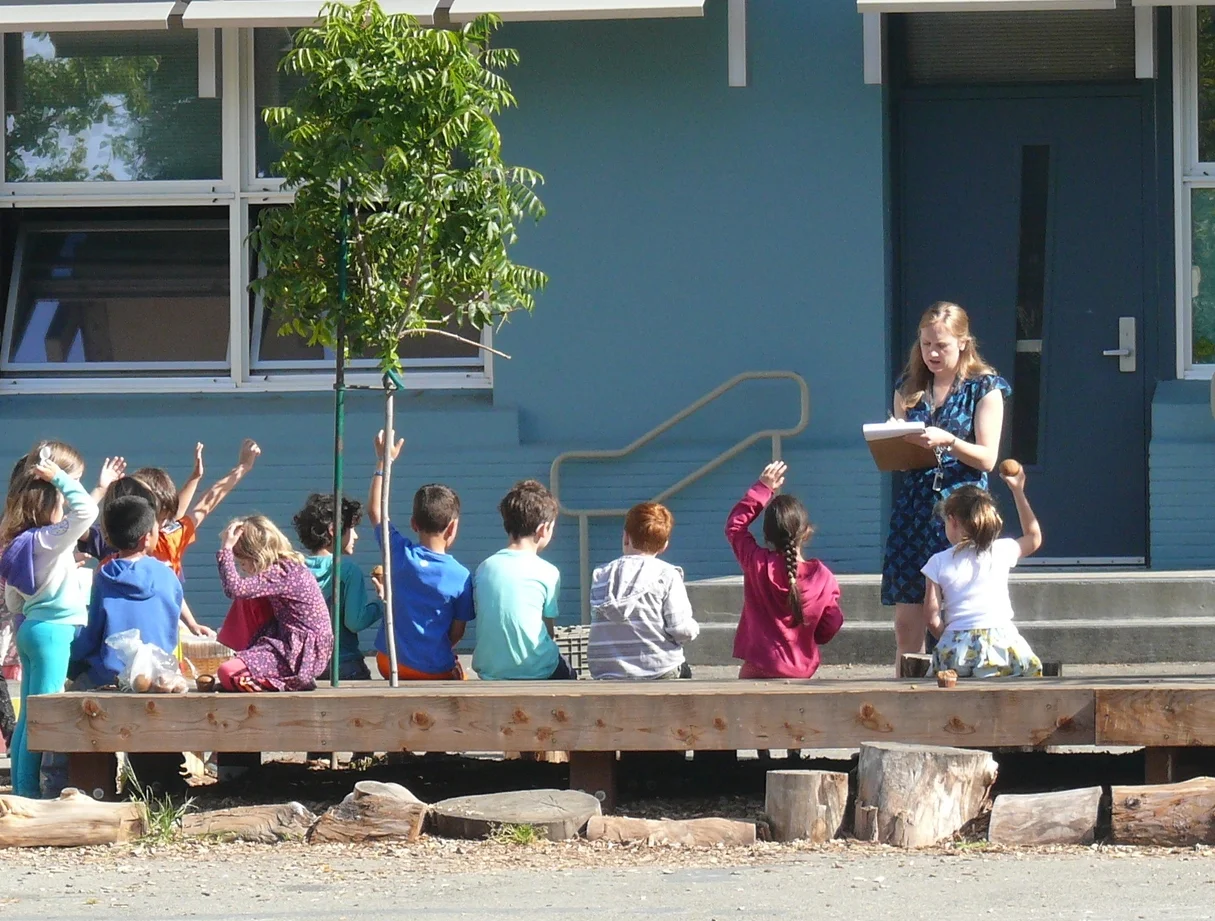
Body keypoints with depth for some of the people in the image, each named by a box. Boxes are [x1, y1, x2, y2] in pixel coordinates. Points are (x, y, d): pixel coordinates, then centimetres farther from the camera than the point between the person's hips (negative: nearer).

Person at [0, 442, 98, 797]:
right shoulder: (51, 539, -15)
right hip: (54, 631, -9)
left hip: (30, 628, 9)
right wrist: (58, 476, -19)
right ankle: (29, 793, -8)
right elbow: (86, 511, -30)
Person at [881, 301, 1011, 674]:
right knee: (907, 622, -1)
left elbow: (986, 458, -4)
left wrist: (946, 441, -19)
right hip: (914, 507, 4)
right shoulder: (910, 388, 14)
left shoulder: (984, 387, 2)